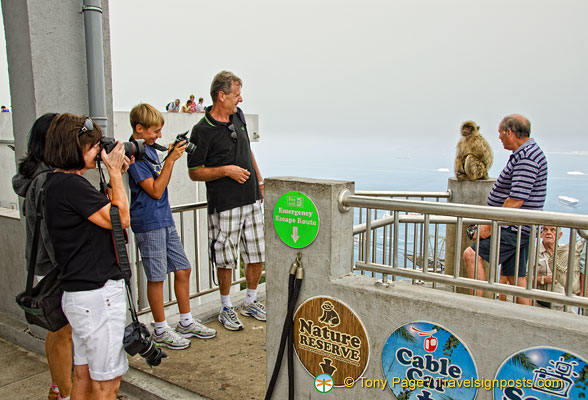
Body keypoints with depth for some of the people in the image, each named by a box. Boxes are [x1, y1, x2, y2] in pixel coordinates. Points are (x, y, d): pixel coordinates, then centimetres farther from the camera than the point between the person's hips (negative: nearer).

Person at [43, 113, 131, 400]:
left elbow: (104, 210, 18)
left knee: (84, 375, 21)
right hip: (97, 294, -10)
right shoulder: (70, 184, -19)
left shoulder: (59, 183, 12)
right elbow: (121, 219, -18)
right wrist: (115, 173, -9)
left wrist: (116, 175, 11)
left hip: (81, 292, 10)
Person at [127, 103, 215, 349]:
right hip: (148, 224, -9)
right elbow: (155, 190, -18)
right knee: (156, 277, 1)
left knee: (183, 269, 12)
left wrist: (171, 157, 5)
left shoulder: (150, 149, 13)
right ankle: (161, 330, 16)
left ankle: (186, 322, 25)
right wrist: (170, 160, -18)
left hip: (165, 220, 9)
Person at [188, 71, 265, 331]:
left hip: (251, 200, 7)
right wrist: (226, 170, -18)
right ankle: (226, 308, 24)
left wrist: (259, 180, 19)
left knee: (257, 255, 12)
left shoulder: (238, 116, 9)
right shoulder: (202, 130, -11)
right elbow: (194, 172, -8)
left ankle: (251, 302, 30)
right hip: (224, 205, -6)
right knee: (226, 260, 4)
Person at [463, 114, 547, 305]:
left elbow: (516, 201, -24)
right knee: (516, 277, 13)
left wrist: (491, 225, -18)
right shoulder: (525, 153, 15)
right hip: (519, 229, 10)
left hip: (514, 229, -10)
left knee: (471, 254, -14)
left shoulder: (526, 158, -18)